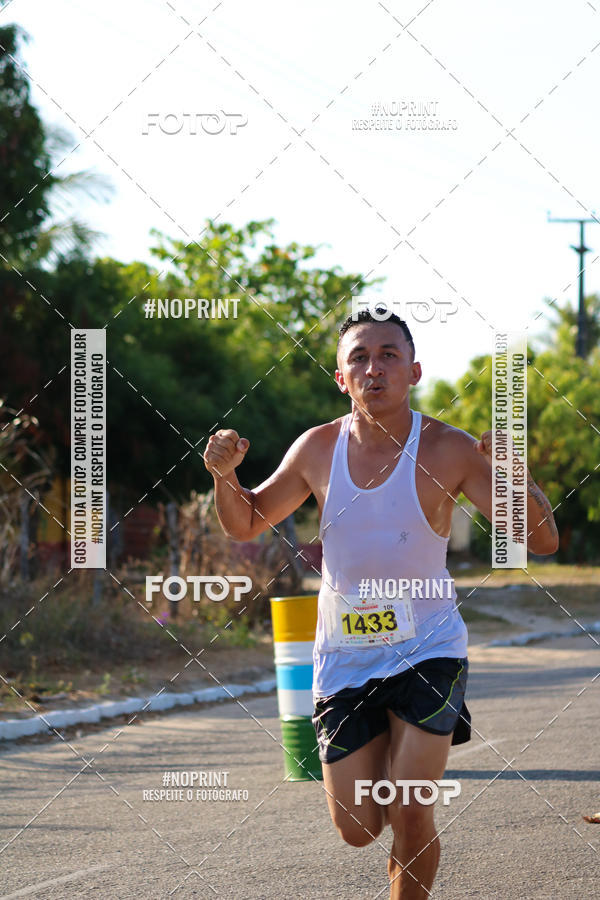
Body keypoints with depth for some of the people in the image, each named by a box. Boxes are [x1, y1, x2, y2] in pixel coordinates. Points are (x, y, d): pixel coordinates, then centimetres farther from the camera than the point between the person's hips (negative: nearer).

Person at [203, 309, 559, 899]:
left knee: (410, 815, -13)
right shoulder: (318, 449, -4)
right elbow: (245, 525, 9)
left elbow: (543, 541, -14)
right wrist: (224, 474, -12)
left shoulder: (447, 451, -13)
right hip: (345, 657, 2)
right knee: (357, 829, 3)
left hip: (428, 648, -2)